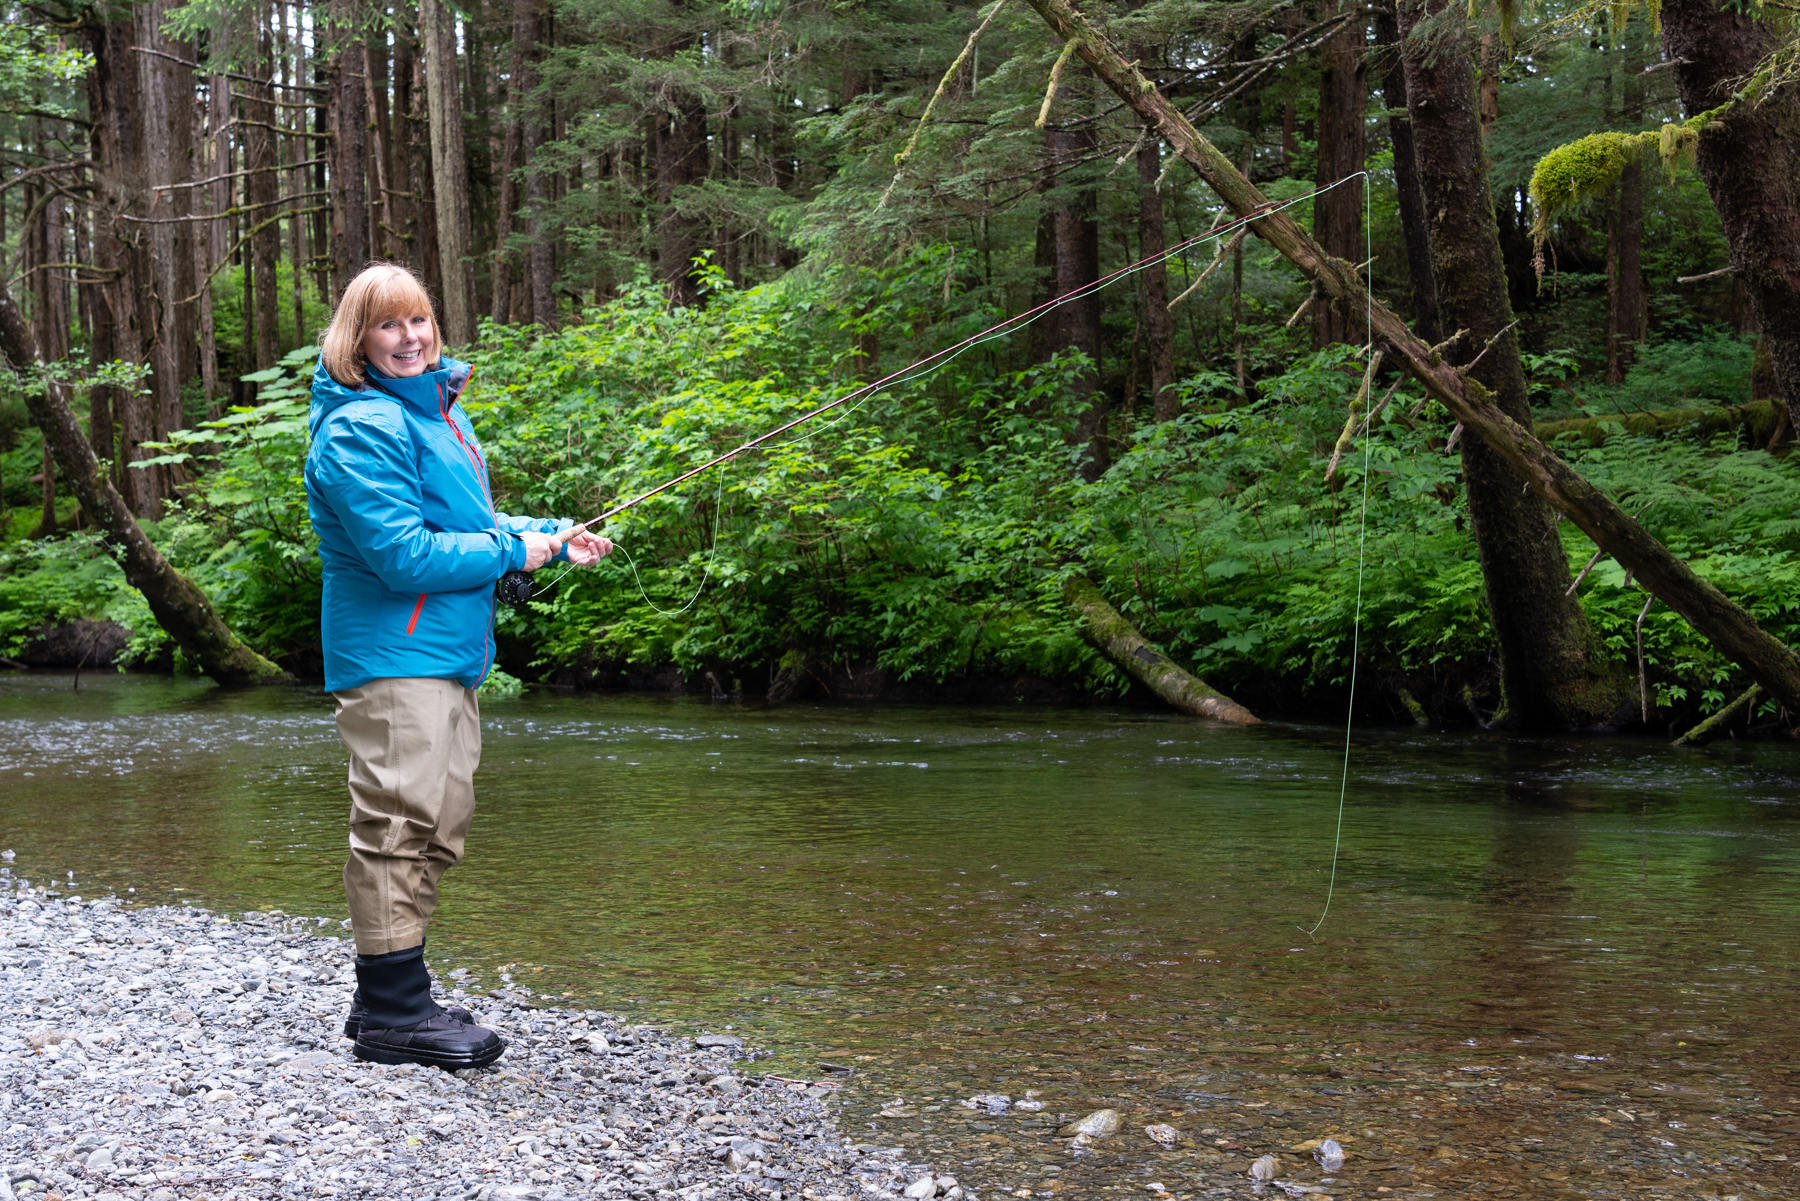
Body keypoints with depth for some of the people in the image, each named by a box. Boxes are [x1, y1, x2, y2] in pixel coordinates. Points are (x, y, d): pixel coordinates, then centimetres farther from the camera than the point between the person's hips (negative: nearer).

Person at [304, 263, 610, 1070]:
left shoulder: (442, 410, 17)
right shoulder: (361, 429, -15)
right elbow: (403, 555, -22)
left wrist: (556, 539, 10)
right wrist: (515, 551, -13)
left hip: (449, 656, 10)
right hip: (392, 659, -10)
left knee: (438, 828, 14)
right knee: (401, 828, -8)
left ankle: (391, 995, 24)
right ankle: (393, 1016, -2)